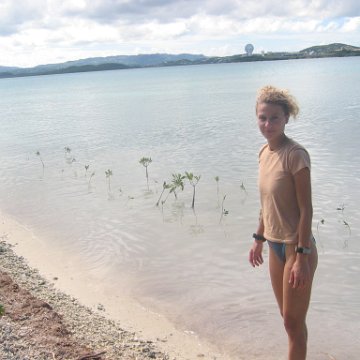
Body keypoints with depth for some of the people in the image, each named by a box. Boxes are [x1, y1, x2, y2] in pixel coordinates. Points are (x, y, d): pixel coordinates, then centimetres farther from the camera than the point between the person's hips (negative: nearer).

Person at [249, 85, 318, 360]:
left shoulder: (295, 154, -19)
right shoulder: (264, 152, 4)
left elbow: (306, 209, -19)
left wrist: (302, 257, -20)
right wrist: (259, 239, 17)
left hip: (297, 247, -8)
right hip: (276, 245, 8)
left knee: (293, 321, 5)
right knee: (287, 315, 20)